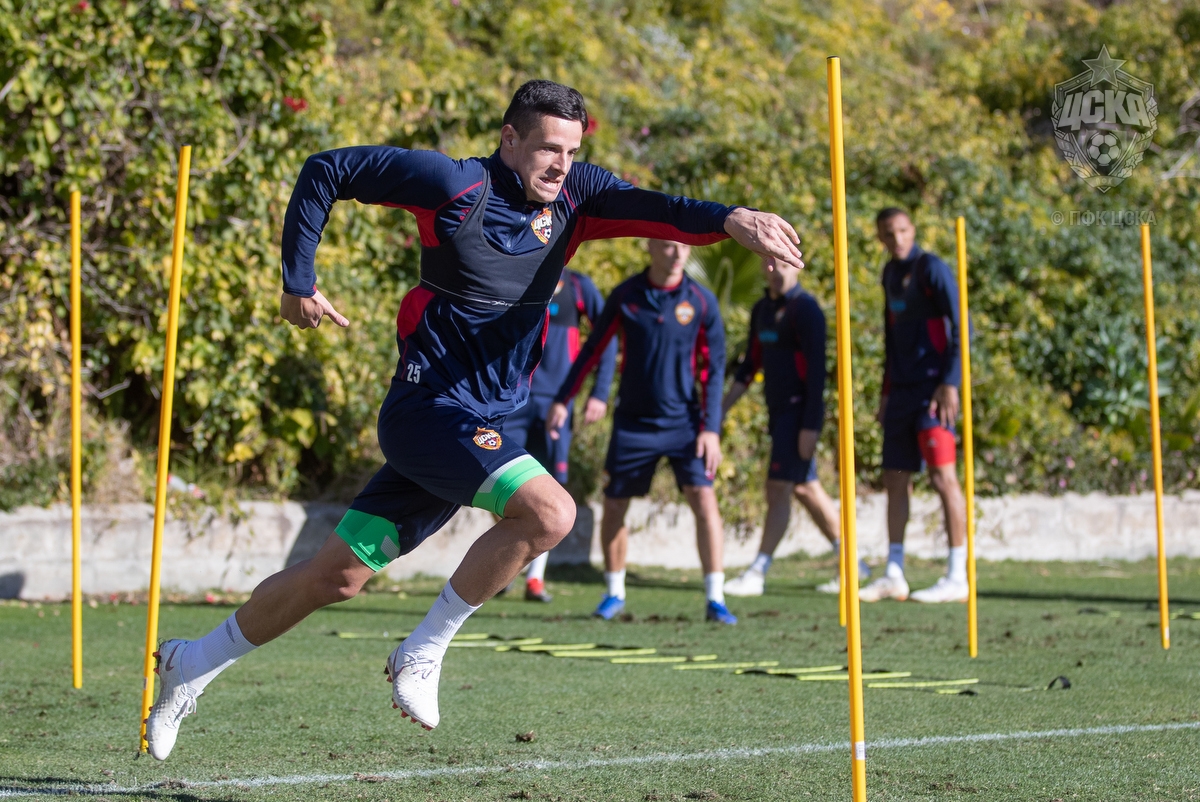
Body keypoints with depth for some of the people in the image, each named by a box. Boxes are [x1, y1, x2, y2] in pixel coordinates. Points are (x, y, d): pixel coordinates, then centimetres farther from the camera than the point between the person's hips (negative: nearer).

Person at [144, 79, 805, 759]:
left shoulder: (572, 195, 2)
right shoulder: (457, 186, -13)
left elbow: (649, 208, -16)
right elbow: (325, 172, -5)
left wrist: (728, 219, -36)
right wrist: (298, 284, -4)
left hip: (490, 422, 6)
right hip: (431, 406, -6)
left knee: (340, 576, 11)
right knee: (550, 511, -25)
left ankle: (194, 663, 27)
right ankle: (423, 653, -11)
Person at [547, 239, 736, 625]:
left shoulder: (701, 301, -5)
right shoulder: (625, 296, -2)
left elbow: (713, 368, -1)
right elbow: (593, 349, 7)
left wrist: (711, 428, -7)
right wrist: (563, 400, 5)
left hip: (683, 422, -1)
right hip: (633, 422, 1)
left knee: (704, 498, -15)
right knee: (614, 505, 5)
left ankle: (715, 598, -10)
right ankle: (614, 593, 24)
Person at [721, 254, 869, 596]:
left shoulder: (805, 310, -12)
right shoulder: (762, 309, 14)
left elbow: (816, 369, -16)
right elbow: (751, 364, 19)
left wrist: (810, 426, -20)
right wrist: (721, 408, 10)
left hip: (799, 412, -9)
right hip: (779, 412, 9)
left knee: (778, 489, -9)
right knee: (806, 489, 12)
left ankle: (757, 574, -9)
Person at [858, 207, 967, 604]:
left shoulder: (932, 269, -8)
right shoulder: (891, 274, 17)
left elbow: (960, 328, -13)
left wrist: (951, 383, -20)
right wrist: (886, 390, 20)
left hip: (931, 389, -8)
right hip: (902, 391, 8)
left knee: (942, 475, -12)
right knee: (895, 479, 8)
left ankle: (957, 578, -12)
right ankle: (893, 577, 13)